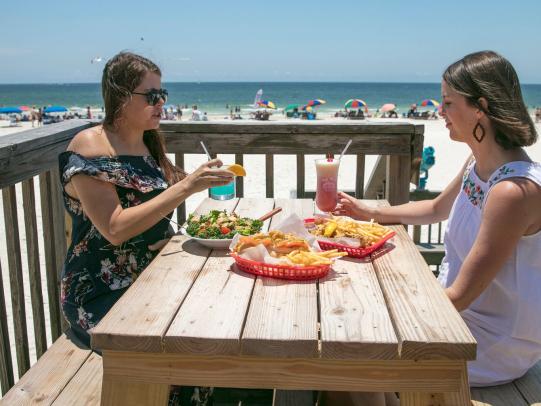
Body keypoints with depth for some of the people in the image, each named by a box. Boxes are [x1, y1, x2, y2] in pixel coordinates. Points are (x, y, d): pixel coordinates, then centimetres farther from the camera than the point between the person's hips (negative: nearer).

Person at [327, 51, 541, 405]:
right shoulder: (479, 164, -2)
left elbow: (460, 296, -27)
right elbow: (438, 208, 19)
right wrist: (370, 212, 14)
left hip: (497, 347, -8)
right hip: (464, 310, 8)